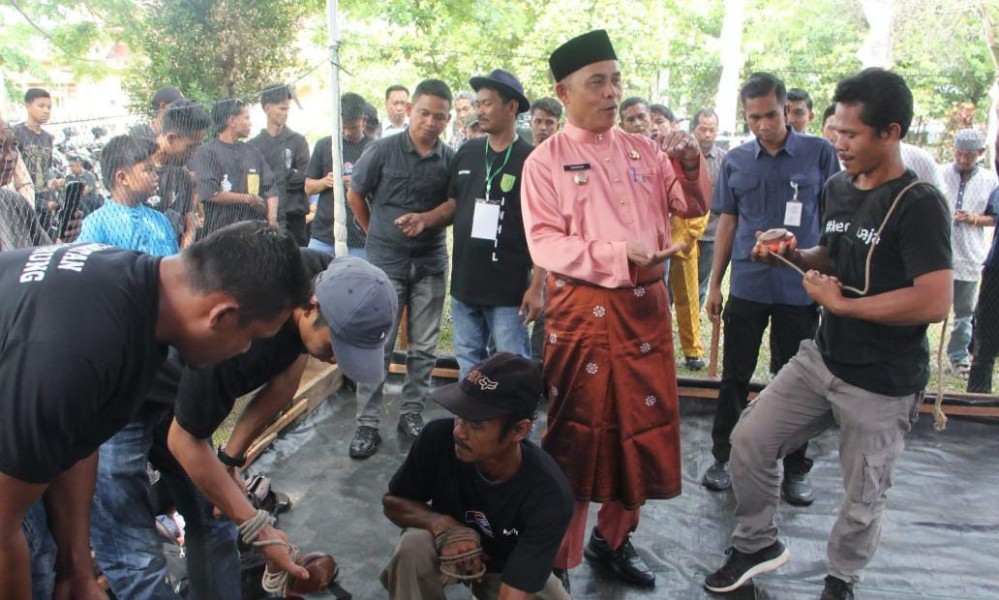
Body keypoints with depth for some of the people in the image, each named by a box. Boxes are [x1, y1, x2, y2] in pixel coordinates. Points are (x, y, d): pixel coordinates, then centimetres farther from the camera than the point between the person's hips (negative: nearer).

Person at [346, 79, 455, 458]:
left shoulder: (451, 159, -2)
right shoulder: (384, 150, -6)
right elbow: (355, 195, 6)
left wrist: (424, 220, -5)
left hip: (431, 262, 2)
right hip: (385, 261, -2)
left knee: (424, 348, 9)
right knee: (377, 346, 1)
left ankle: (411, 413, 25)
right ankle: (367, 423, 9)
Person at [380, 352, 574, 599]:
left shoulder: (548, 494, -34)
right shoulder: (439, 438, -29)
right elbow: (392, 501, -11)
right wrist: (440, 523, -32)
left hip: (509, 567, 1)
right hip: (450, 548, 0)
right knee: (413, 546, -32)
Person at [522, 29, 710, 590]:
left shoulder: (644, 149, 9)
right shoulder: (546, 160, -5)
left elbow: (693, 208, 14)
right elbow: (544, 243, -13)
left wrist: (690, 165, -5)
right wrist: (620, 256, -21)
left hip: (646, 305, 5)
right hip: (582, 309, -5)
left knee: (645, 425, 12)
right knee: (577, 432, 2)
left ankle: (614, 538, 33)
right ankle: (560, 558, 18)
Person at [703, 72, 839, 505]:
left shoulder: (819, 153, -2)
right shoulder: (736, 161, 5)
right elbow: (727, 223, 10)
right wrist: (714, 283, 8)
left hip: (801, 288, -2)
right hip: (747, 286, 2)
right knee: (735, 378, 10)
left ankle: (796, 469, 25)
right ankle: (723, 457, 25)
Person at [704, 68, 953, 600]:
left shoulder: (919, 205, -18)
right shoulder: (837, 188, 6)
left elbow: (934, 303, -26)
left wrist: (839, 302, -19)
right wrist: (795, 256, 1)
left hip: (882, 384, -7)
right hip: (822, 357, 7)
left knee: (862, 496, 9)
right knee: (750, 440, 5)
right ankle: (758, 543, 27)